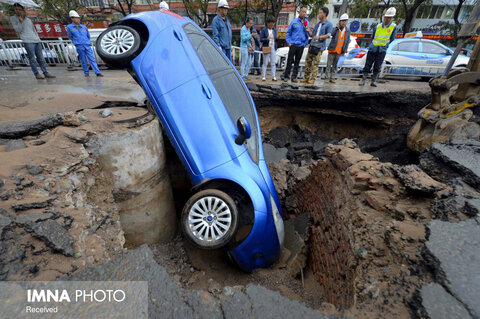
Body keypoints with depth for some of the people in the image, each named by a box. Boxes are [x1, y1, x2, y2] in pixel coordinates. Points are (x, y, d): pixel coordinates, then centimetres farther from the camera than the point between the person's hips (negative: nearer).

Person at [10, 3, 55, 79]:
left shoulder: (28, 20, 24)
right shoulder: (13, 18, 10)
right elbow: (18, 30, 0)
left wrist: (38, 39, 17)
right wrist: (20, 21, -9)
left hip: (36, 41, 5)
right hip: (28, 42, -5)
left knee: (41, 58, 3)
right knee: (32, 59, -9)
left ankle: (46, 73, 5)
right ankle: (36, 74, -10)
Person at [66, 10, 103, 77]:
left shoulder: (84, 27, 16)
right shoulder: (69, 27, 8)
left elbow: (88, 36, 27)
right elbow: (70, 37, 15)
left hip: (87, 45, 2)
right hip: (79, 46, -2)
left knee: (92, 59, -8)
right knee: (83, 61, -2)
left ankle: (98, 72, -17)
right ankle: (86, 73, 7)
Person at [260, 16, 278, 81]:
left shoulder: (274, 29, 13)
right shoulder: (264, 30, -2)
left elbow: (275, 38, 17)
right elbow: (261, 39, -6)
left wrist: (277, 37, -5)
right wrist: (267, 38, -21)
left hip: (273, 48, 4)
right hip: (266, 48, -4)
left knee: (273, 63, 4)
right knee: (265, 63, -1)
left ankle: (274, 76, 7)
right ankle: (263, 76, 6)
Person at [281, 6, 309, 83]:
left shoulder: (307, 22, 9)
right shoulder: (294, 22, 2)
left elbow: (307, 35, 13)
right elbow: (288, 32, 5)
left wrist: (306, 29, -7)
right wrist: (289, 42, -5)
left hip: (301, 45, 3)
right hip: (293, 44, -3)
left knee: (297, 62, 6)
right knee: (290, 60, -3)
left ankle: (294, 77, 11)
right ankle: (286, 75, 6)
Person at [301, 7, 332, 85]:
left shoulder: (329, 24, 1)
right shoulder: (317, 24, 22)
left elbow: (328, 35, -12)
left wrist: (319, 37, -28)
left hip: (319, 47, -6)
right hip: (312, 45, 6)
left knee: (315, 64, -9)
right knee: (308, 62, 4)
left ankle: (312, 79, -5)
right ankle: (306, 78, 11)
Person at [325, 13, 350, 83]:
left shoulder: (347, 31, 8)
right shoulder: (336, 29, 1)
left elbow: (347, 42, 8)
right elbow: (331, 34, -20)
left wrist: (344, 51, 1)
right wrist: (337, 27, -17)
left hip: (339, 52, 2)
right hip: (332, 50, -2)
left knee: (335, 66, 6)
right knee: (329, 65, -1)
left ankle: (332, 78, 11)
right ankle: (327, 77, 6)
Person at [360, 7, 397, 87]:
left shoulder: (394, 27, 2)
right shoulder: (378, 26, 7)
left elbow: (391, 39, 7)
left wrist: (384, 46, 5)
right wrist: (372, 46, 11)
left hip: (382, 51, -2)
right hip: (372, 49, 2)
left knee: (377, 67, -7)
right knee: (367, 65, -1)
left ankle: (374, 81, 0)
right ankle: (363, 80, 4)